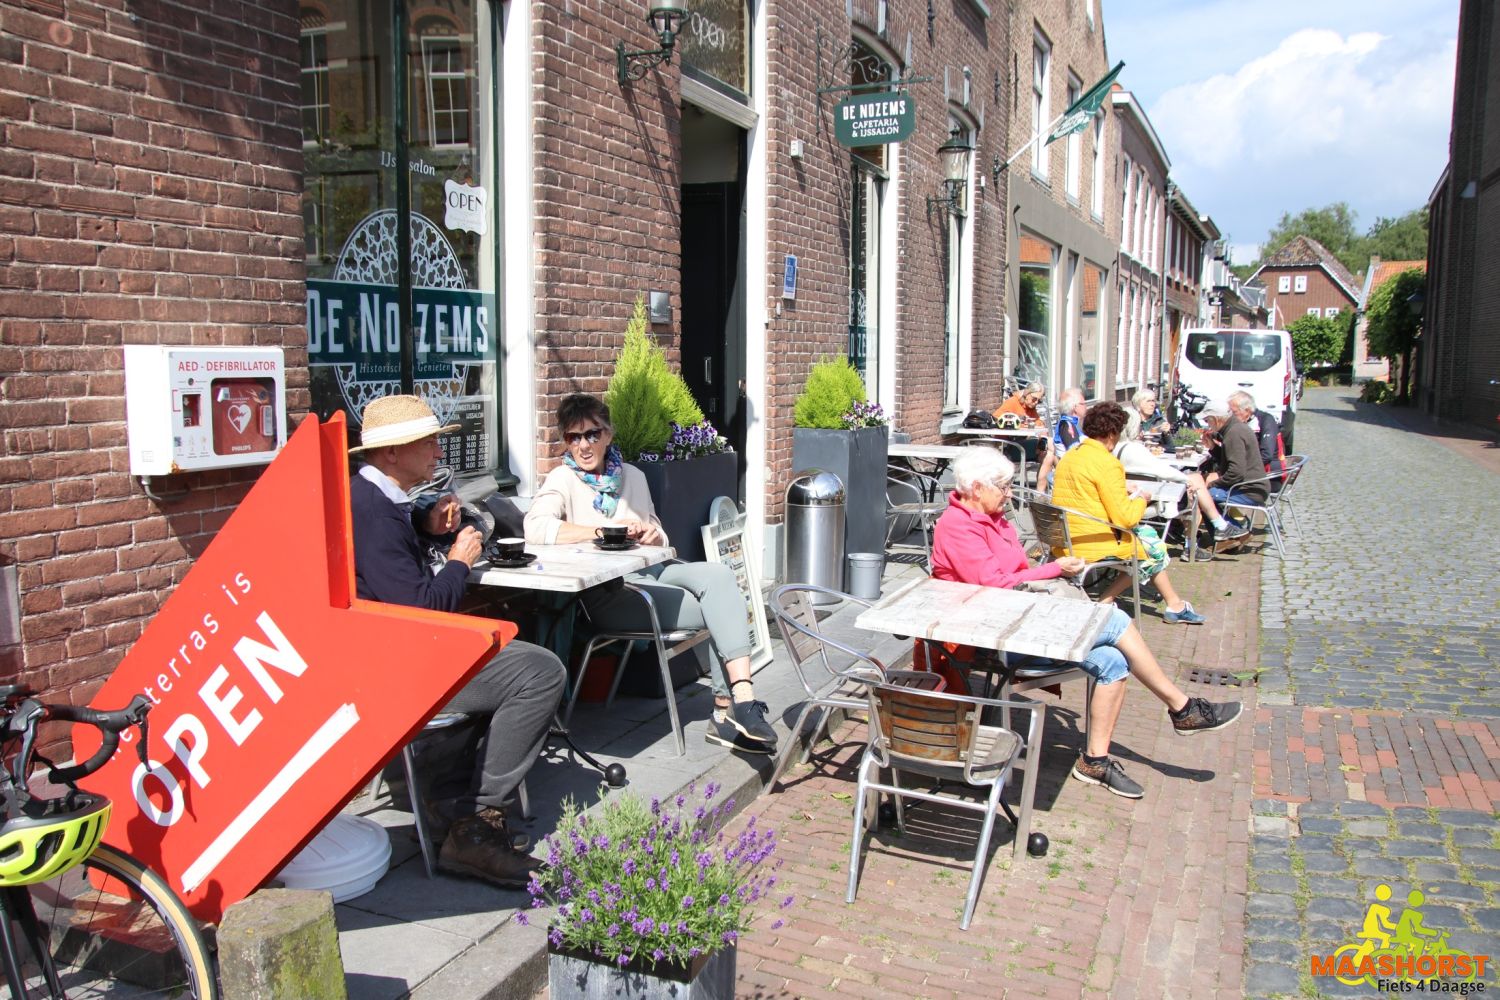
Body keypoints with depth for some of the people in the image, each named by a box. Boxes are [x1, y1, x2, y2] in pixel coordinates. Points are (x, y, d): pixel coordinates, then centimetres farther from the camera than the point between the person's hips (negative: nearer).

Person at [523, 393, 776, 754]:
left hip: (652, 572, 6)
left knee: (717, 573, -25)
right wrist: (607, 530, -20)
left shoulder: (632, 476, 20)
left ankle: (729, 710, -26)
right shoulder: (563, 480, 2)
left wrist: (652, 536, -1)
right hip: (607, 591, -6)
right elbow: (536, 527, -19)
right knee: (721, 609, -23)